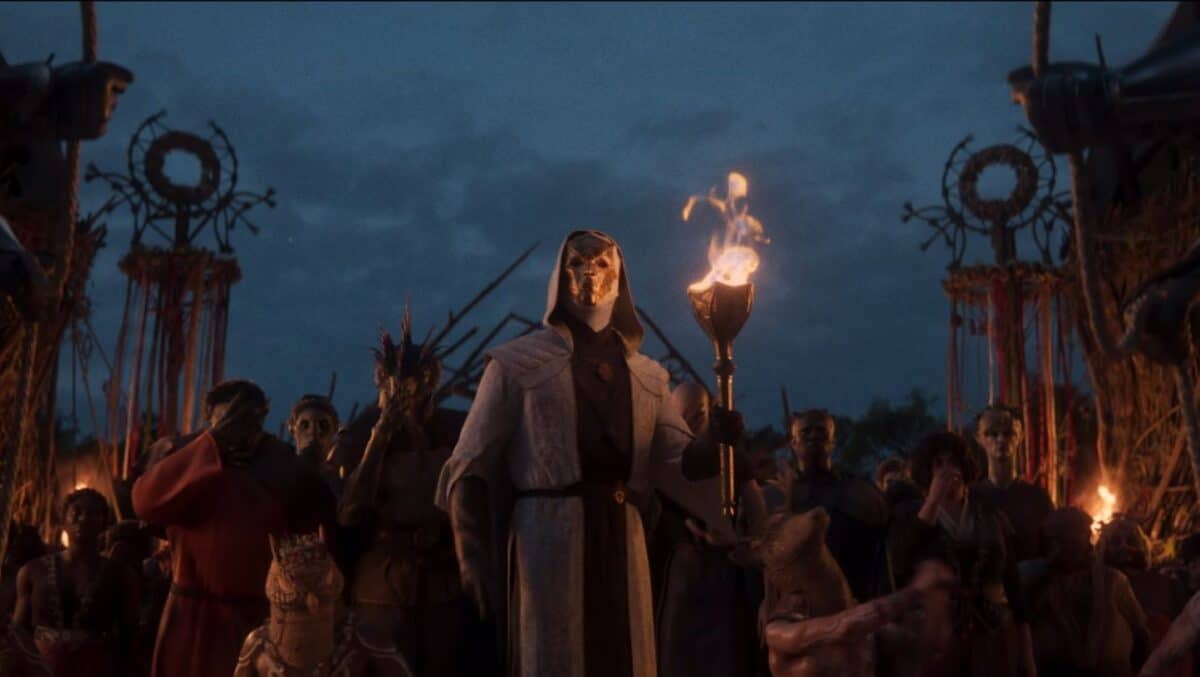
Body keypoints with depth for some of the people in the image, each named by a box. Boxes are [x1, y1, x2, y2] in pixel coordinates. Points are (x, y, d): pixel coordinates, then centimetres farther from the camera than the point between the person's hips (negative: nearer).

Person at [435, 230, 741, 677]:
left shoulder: (647, 375, 15)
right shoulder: (517, 362, 2)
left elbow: (682, 460, 8)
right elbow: (469, 467, -3)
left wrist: (717, 443, -14)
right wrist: (471, 556, -14)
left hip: (622, 539, 4)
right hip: (548, 536, -4)